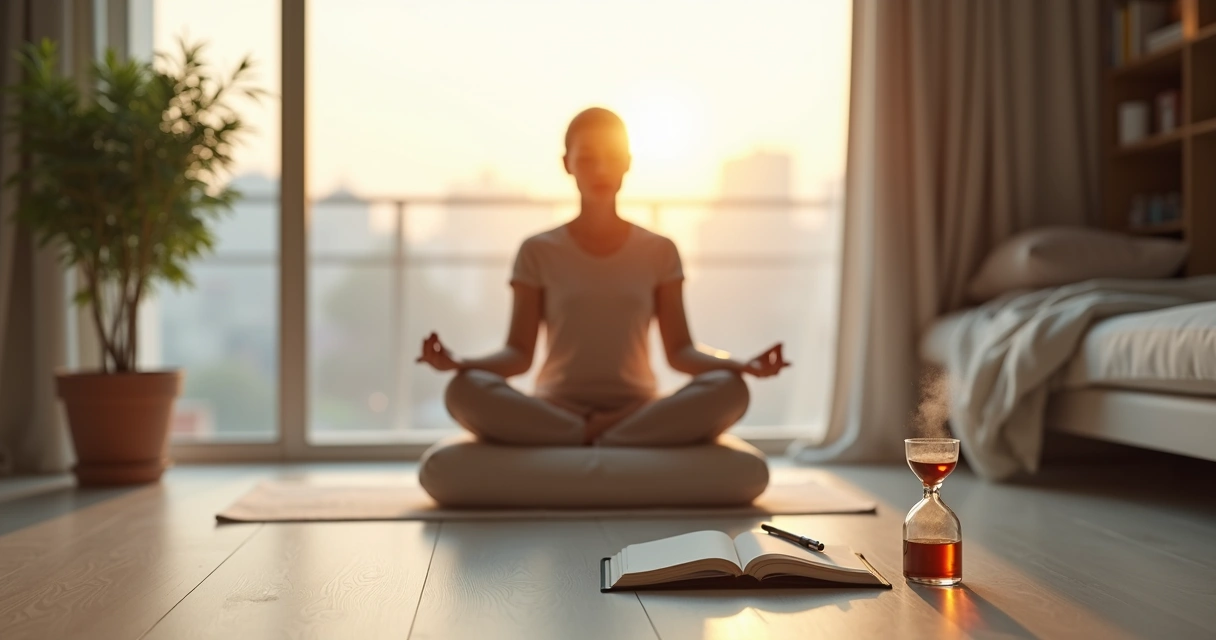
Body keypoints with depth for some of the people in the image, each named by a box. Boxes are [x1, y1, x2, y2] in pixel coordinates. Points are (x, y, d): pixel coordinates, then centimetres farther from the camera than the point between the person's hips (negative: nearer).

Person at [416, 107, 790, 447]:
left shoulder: (659, 251, 11)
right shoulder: (538, 252, 8)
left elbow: (679, 352, 6)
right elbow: (519, 354, 2)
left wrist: (740, 366, -14)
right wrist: (459, 363, -19)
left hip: (638, 412, 1)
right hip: (554, 411, -1)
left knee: (729, 389, -29)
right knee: (465, 391, -32)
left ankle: (575, 443, -24)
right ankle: (625, 445, -26)